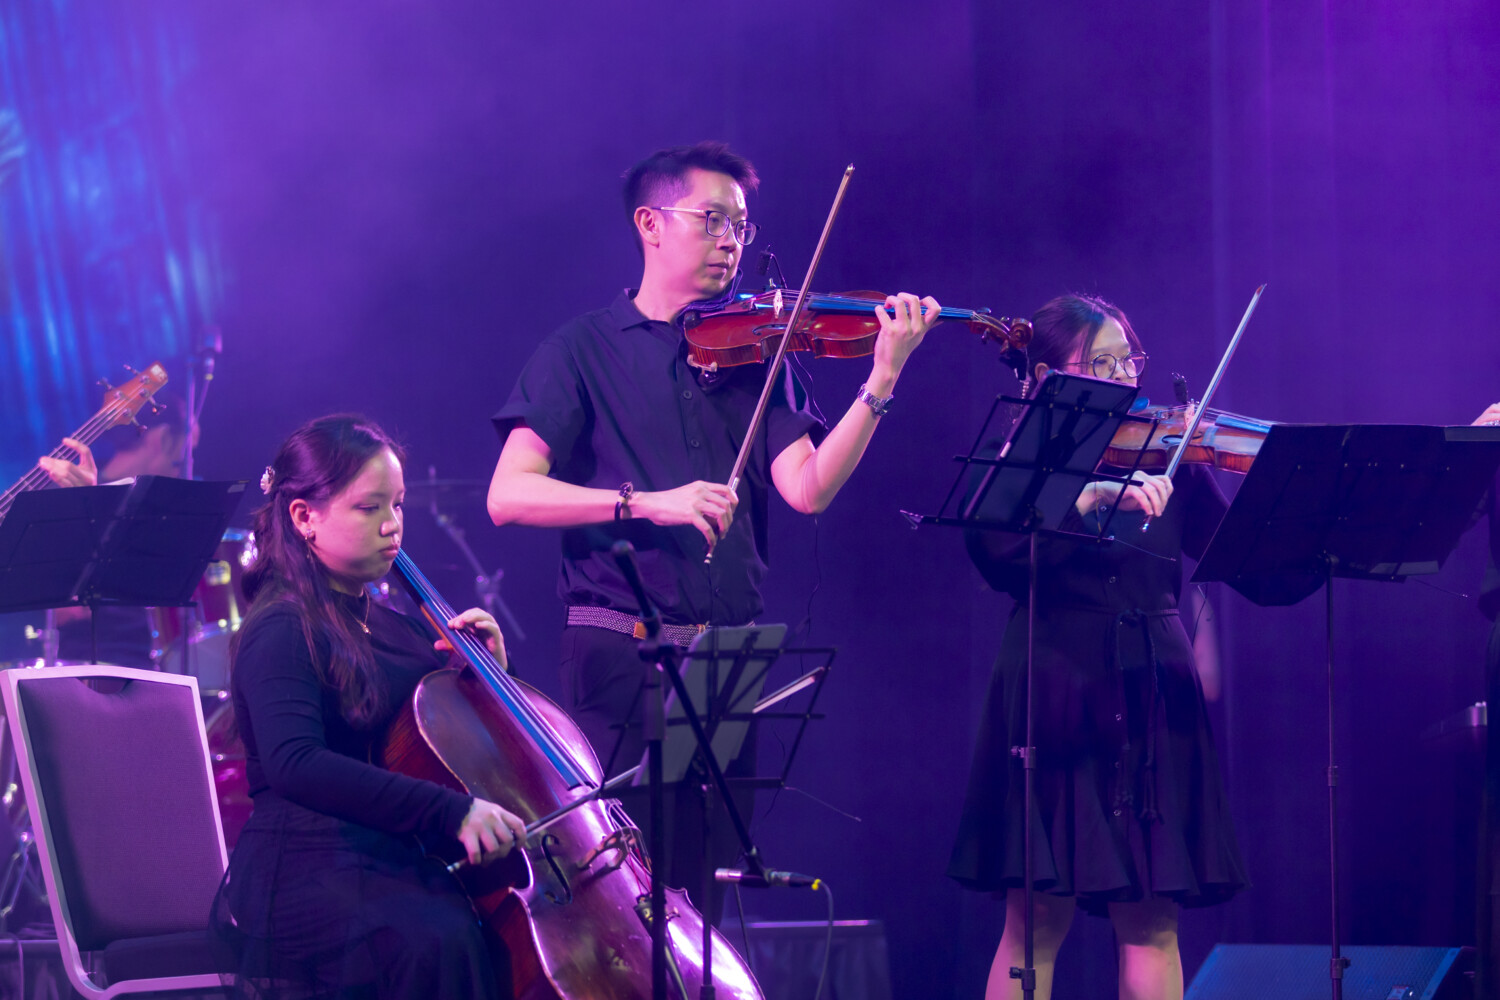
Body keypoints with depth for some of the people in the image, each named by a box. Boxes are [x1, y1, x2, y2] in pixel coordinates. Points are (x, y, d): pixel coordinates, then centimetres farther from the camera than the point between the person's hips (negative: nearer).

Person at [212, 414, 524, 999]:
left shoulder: (392, 626, 19)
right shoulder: (283, 633, -7)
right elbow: (294, 763, -25)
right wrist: (449, 811, -30)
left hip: (395, 867, 8)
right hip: (309, 874, -8)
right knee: (439, 943, -35)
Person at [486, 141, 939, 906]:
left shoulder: (753, 354, 13)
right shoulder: (583, 351, 3)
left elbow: (807, 488, -2)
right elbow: (509, 494, -9)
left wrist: (882, 380, -13)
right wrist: (645, 502, -21)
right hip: (620, 660, -4)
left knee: (708, 883, 4)